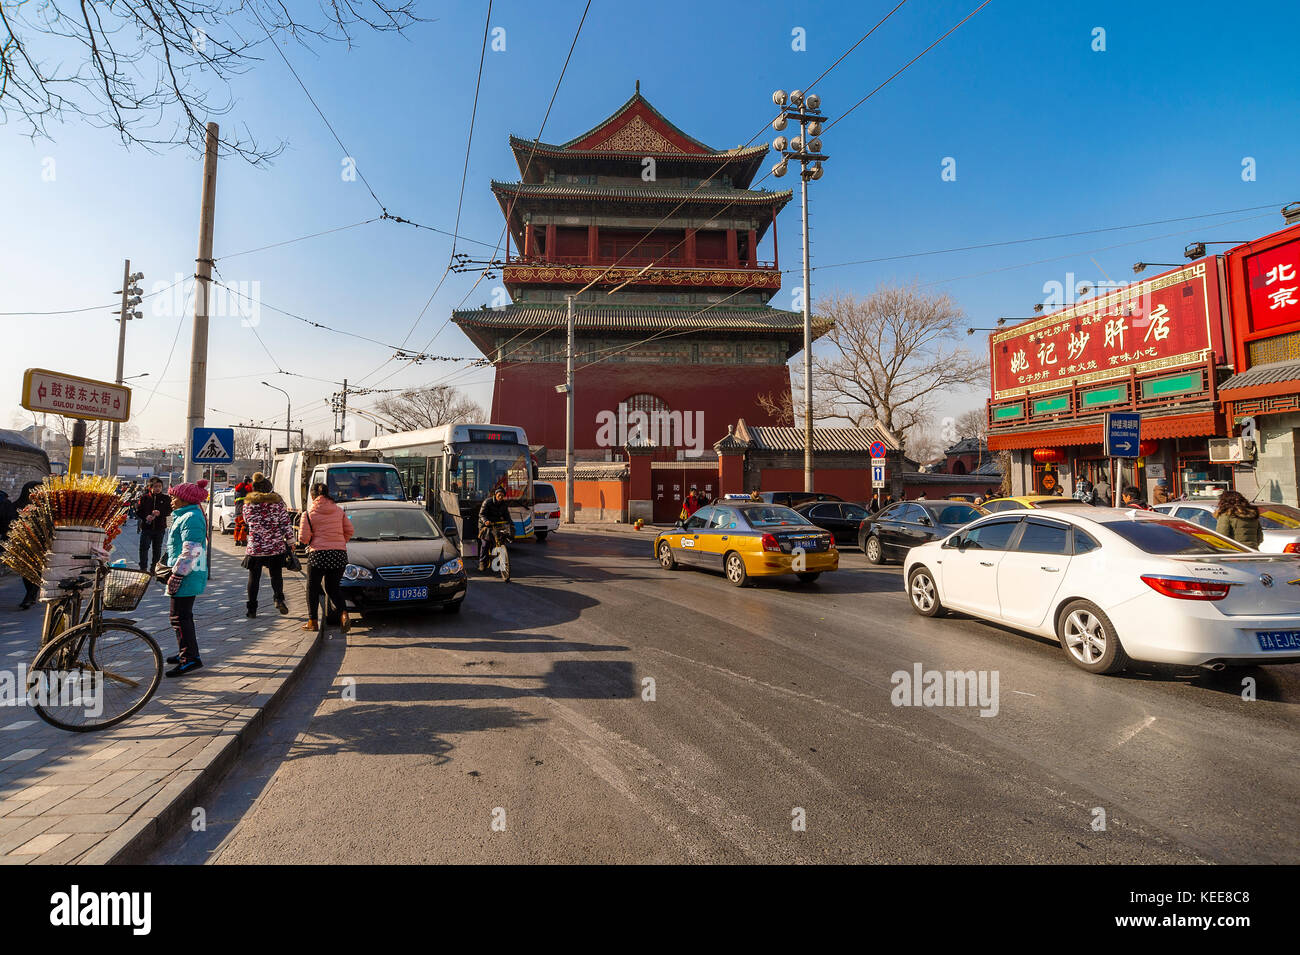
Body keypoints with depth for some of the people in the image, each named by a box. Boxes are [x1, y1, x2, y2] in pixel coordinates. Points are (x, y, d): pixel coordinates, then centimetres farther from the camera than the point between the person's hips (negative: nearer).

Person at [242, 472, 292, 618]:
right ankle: (279, 599, -9)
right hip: (276, 546, -1)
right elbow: (285, 522, -4)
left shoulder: (248, 503, 0)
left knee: (254, 577, 10)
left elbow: (246, 521, 15)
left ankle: (252, 609, 13)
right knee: (276, 574, 12)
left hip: (255, 547, 1)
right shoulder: (277, 501, -4)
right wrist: (289, 539, 3)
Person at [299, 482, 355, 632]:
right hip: (340, 554, 4)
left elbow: (303, 538, -5)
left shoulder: (308, 513, -4)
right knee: (333, 586, 15)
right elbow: (350, 530, 8)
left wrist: (310, 543, 16)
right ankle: (343, 613, -5)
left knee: (313, 588, 13)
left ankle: (312, 621, 20)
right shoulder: (339, 510, 7)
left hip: (318, 553, -4)